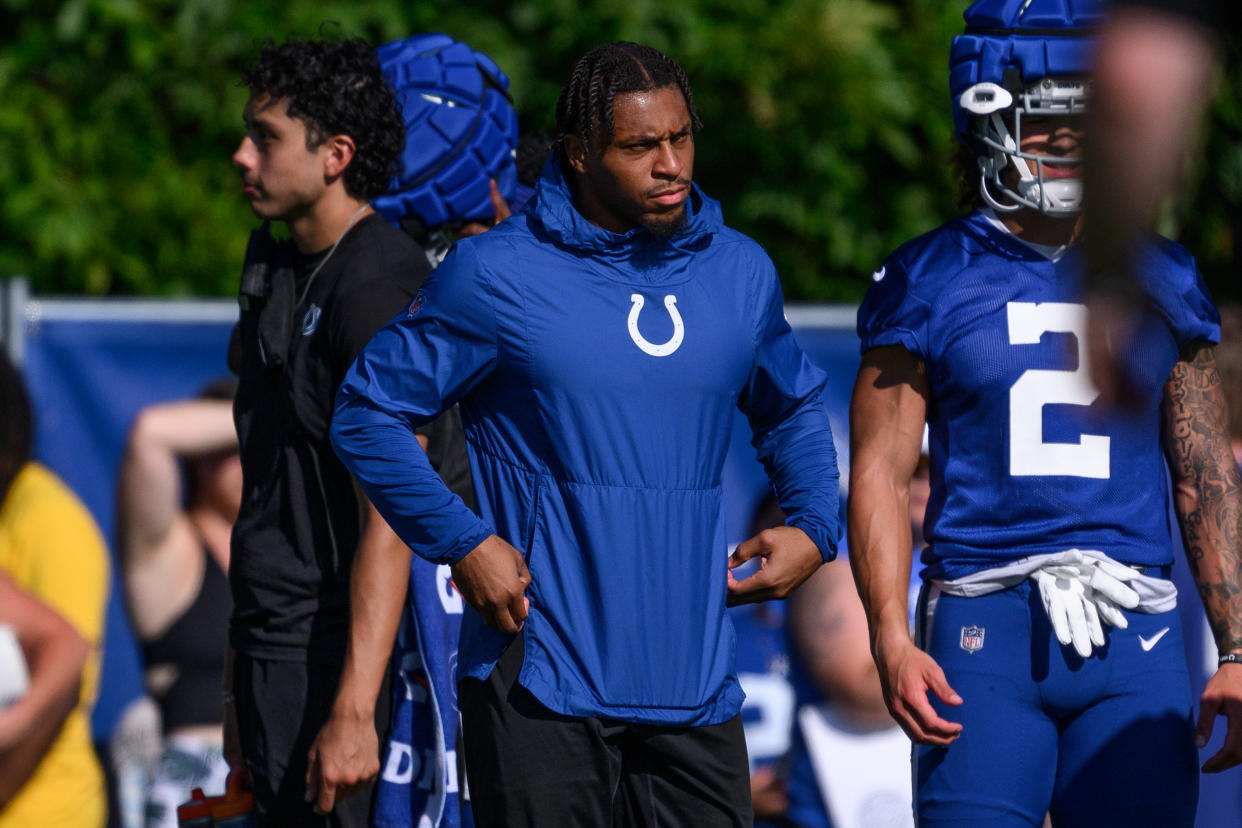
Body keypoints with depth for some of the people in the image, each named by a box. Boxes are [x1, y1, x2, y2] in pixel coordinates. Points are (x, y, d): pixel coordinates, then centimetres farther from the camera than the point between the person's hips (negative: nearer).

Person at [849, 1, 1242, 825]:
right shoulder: (930, 284, 5)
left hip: (1134, 634, 2)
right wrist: (892, 642, -10)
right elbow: (880, 472, 2)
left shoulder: (1161, 283, 13)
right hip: (986, 628, -2)